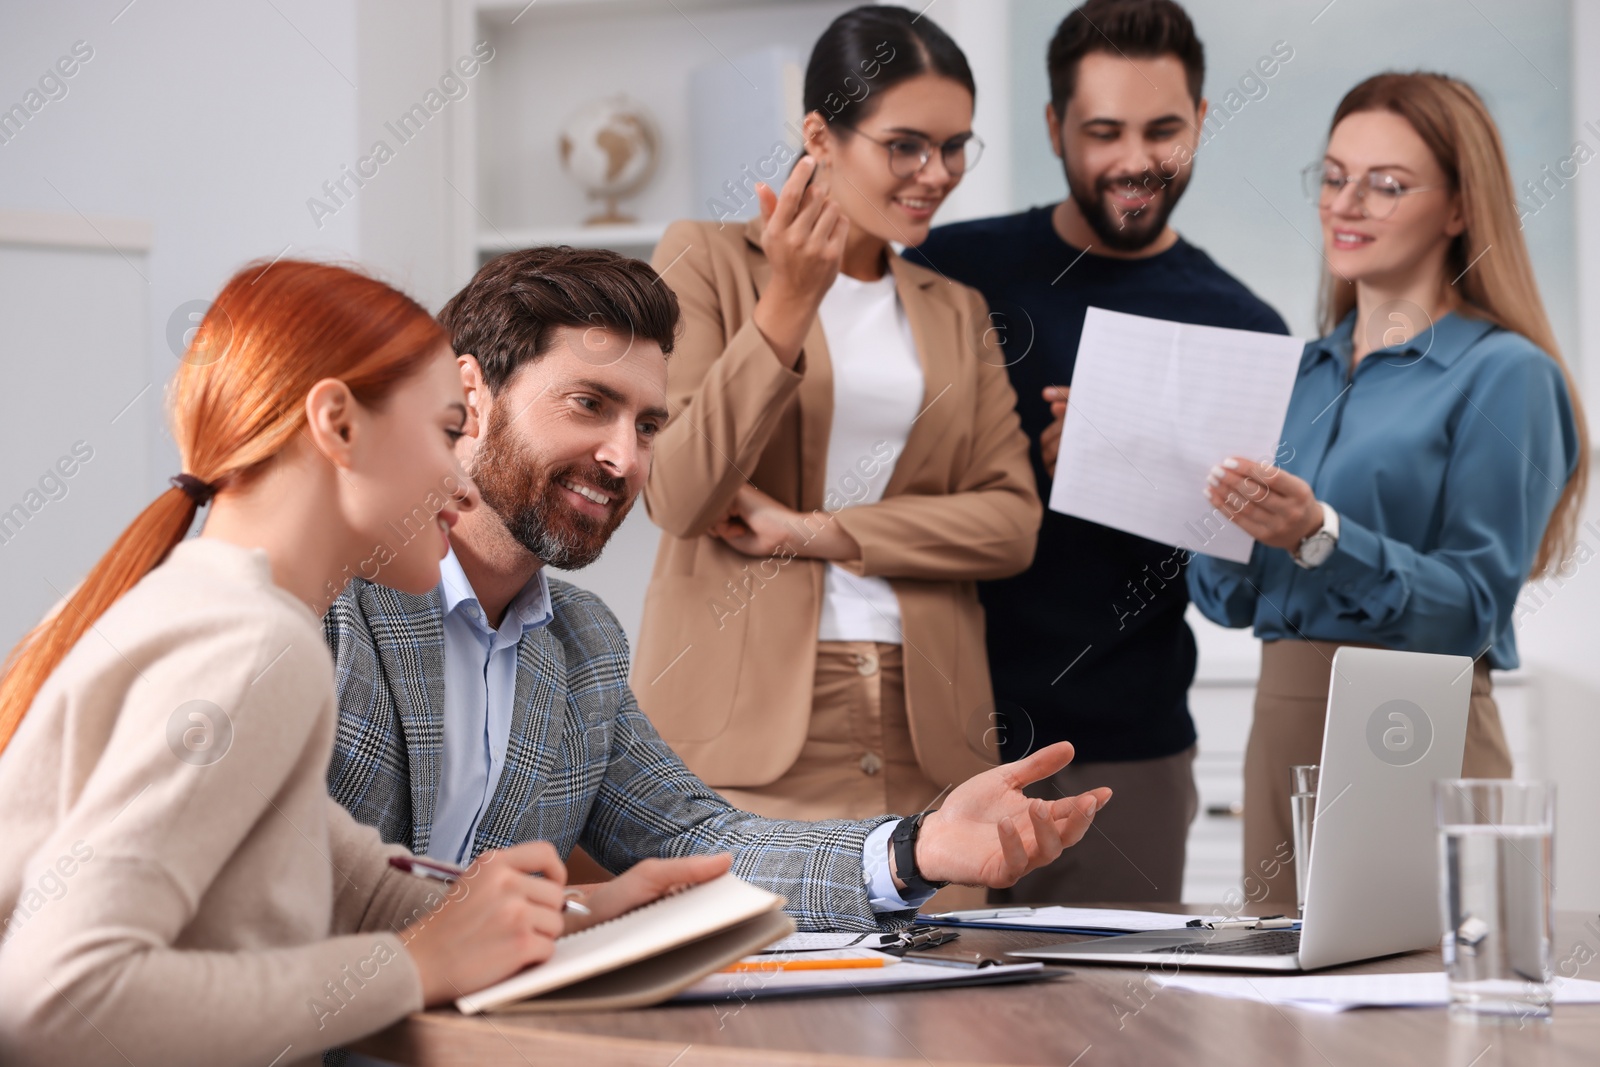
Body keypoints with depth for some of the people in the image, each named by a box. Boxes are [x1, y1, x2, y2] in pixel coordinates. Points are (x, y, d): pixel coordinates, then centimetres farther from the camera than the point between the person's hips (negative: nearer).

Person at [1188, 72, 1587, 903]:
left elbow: (1474, 606, -14)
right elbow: (1234, 600, 12)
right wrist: (1212, 513, -8)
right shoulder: (1300, 372, 13)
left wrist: (1322, 537, -26)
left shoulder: (1502, 374, -5)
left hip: (1415, 739, -6)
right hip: (1280, 730, 6)